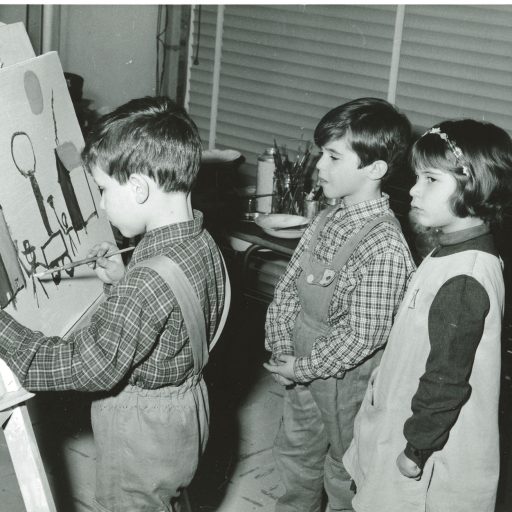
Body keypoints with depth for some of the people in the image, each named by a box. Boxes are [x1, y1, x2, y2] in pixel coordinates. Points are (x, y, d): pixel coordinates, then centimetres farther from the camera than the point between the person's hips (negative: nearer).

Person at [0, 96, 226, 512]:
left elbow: (89, 368, -33)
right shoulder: (203, 243, -5)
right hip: (187, 411, 8)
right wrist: (122, 284, 2)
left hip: (142, 431, -8)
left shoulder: (148, 281, -34)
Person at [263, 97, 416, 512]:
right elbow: (288, 287, 3)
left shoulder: (384, 245, -26)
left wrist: (303, 368, -17)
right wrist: (282, 350, -7)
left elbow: (363, 335, -26)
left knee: (344, 477, 14)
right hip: (302, 366, 7)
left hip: (346, 380, -7)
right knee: (295, 454, 26)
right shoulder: (328, 219, -2)